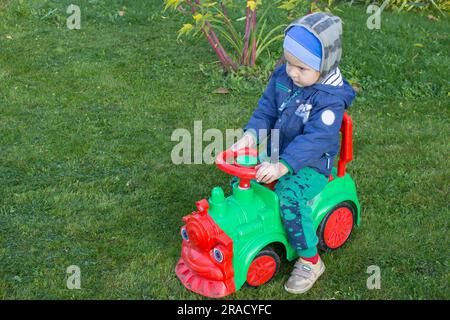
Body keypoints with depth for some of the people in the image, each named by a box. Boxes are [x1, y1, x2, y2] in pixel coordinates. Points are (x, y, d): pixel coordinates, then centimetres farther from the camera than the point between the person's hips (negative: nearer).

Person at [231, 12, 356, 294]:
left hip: (313, 162, -7)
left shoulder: (331, 98, -25)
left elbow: (314, 140, -33)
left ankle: (310, 261, -10)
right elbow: (267, 109, 1)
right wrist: (251, 134, -17)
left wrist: (282, 165, -43)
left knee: (290, 196, -28)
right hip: (279, 151, 7)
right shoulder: (282, 76, -5)